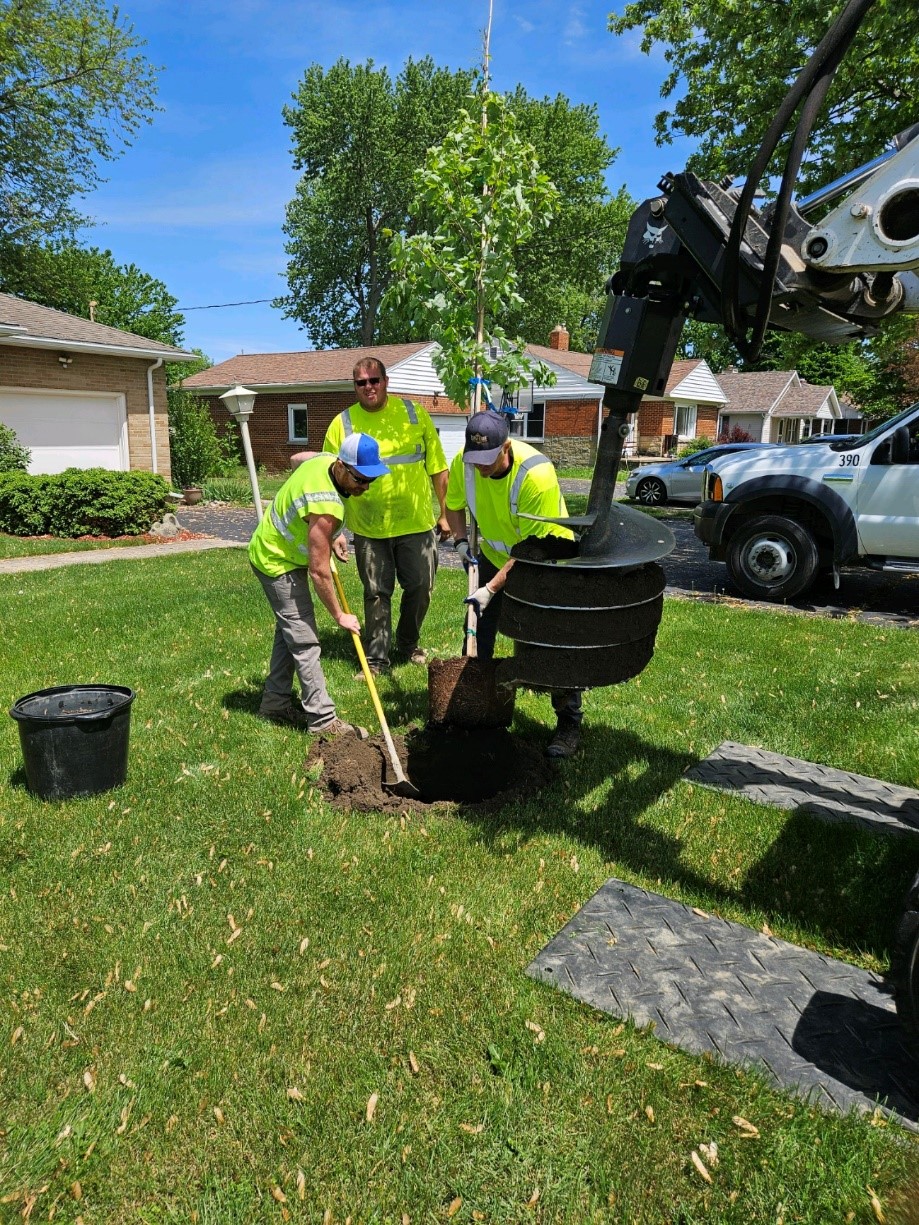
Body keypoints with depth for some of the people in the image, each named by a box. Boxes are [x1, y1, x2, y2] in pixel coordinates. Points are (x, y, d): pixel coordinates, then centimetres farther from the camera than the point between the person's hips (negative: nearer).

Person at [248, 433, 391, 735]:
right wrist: (339, 615, -16)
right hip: (278, 563, -10)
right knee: (304, 641, -8)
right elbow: (319, 571, -30)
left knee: (289, 630, 18)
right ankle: (323, 719, -3)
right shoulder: (327, 507, -35)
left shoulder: (325, 459, -9)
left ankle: (275, 702, 29)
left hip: (272, 549, 10)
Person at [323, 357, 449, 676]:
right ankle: (377, 658, 20)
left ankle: (409, 644, 34)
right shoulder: (342, 424, -2)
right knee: (376, 594, 6)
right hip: (369, 529, -1)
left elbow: (437, 468, 4)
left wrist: (445, 513, 3)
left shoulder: (414, 414, 0)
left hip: (416, 522, 1)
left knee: (420, 588, 10)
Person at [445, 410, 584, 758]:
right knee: (477, 635, 10)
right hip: (495, 556, 5)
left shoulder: (536, 473, -35)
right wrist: (461, 541, -12)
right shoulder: (463, 463, -18)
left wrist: (492, 588, -33)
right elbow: (454, 504, 4)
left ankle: (569, 724, 5)